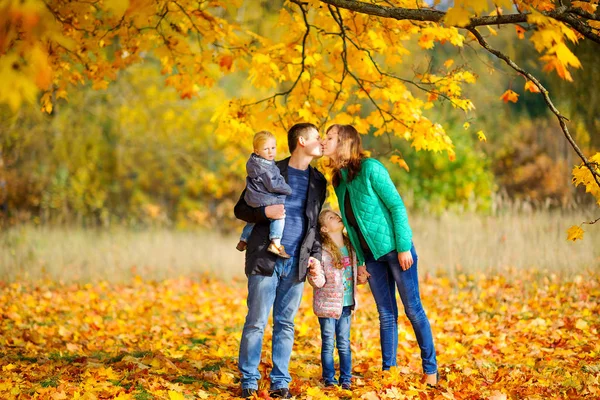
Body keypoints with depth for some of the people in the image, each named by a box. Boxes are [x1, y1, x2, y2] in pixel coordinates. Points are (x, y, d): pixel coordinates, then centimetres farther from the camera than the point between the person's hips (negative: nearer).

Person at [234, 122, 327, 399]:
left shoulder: (318, 181, 12)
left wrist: (315, 254, 8)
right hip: (266, 259, -4)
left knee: (285, 324, 6)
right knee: (256, 323, -3)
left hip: (296, 263, 4)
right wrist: (264, 212, -17)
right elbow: (240, 209, 2)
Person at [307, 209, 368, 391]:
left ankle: (346, 378, 18)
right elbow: (319, 282, -16)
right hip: (328, 304, -5)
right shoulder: (321, 251, -14)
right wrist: (314, 274, -35)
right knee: (328, 343, 4)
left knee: (344, 343, 10)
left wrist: (360, 277, 2)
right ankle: (329, 379, 13)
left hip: (346, 305, 5)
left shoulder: (350, 248, 5)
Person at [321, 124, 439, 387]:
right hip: (371, 254, 7)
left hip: (394, 247, -7)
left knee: (413, 309, 0)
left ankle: (430, 369, 8)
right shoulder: (338, 179, 8)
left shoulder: (370, 168, -14)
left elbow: (397, 205, -14)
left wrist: (404, 247, -17)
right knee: (386, 314, 9)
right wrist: (359, 260, 11)